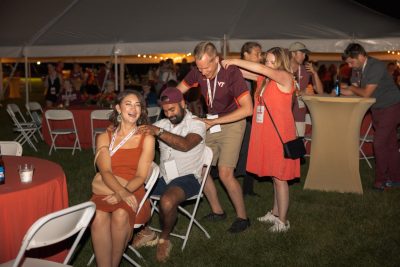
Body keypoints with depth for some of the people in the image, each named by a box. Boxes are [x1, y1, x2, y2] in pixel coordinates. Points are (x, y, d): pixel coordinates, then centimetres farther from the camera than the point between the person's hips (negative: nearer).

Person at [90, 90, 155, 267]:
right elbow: (105, 171, -3)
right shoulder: (104, 137, 11)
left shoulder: (146, 138, 6)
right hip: (106, 190, 1)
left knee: (121, 215, -34)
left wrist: (123, 194, -20)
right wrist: (121, 191, -23)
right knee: (99, 217, -32)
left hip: (133, 191, -1)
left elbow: (141, 176, -2)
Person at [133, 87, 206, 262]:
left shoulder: (196, 124, -5)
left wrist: (158, 132, -33)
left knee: (167, 201, -34)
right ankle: (146, 232, 8)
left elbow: (185, 145, -24)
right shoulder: (162, 124, 14)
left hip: (187, 177, -6)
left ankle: (164, 239, -4)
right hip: (163, 177, 6)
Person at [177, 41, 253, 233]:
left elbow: (247, 109, -23)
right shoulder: (198, 72, -6)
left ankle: (242, 217, 4)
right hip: (211, 123, 6)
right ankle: (217, 211, 20)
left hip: (232, 123, -6)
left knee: (225, 173, -15)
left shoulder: (231, 73, -21)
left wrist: (214, 122, -23)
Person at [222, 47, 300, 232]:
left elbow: (261, 69, -24)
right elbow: (243, 73, 13)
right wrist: (229, 64, -3)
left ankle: (282, 221, 10)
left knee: (279, 178, 0)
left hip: (280, 134, -7)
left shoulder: (285, 77, -10)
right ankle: (275, 213, 29)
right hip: (265, 134, 7)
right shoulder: (264, 78, 12)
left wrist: (235, 61, -19)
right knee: (275, 177, 16)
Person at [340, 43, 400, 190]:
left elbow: (366, 93, -26)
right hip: (377, 109, 8)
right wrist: (342, 90, -17)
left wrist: (352, 88, -9)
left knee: (379, 143, -10)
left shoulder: (376, 66, -23)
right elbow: (355, 91, 2)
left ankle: (381, 180, 1)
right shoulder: (358, 68, 4)